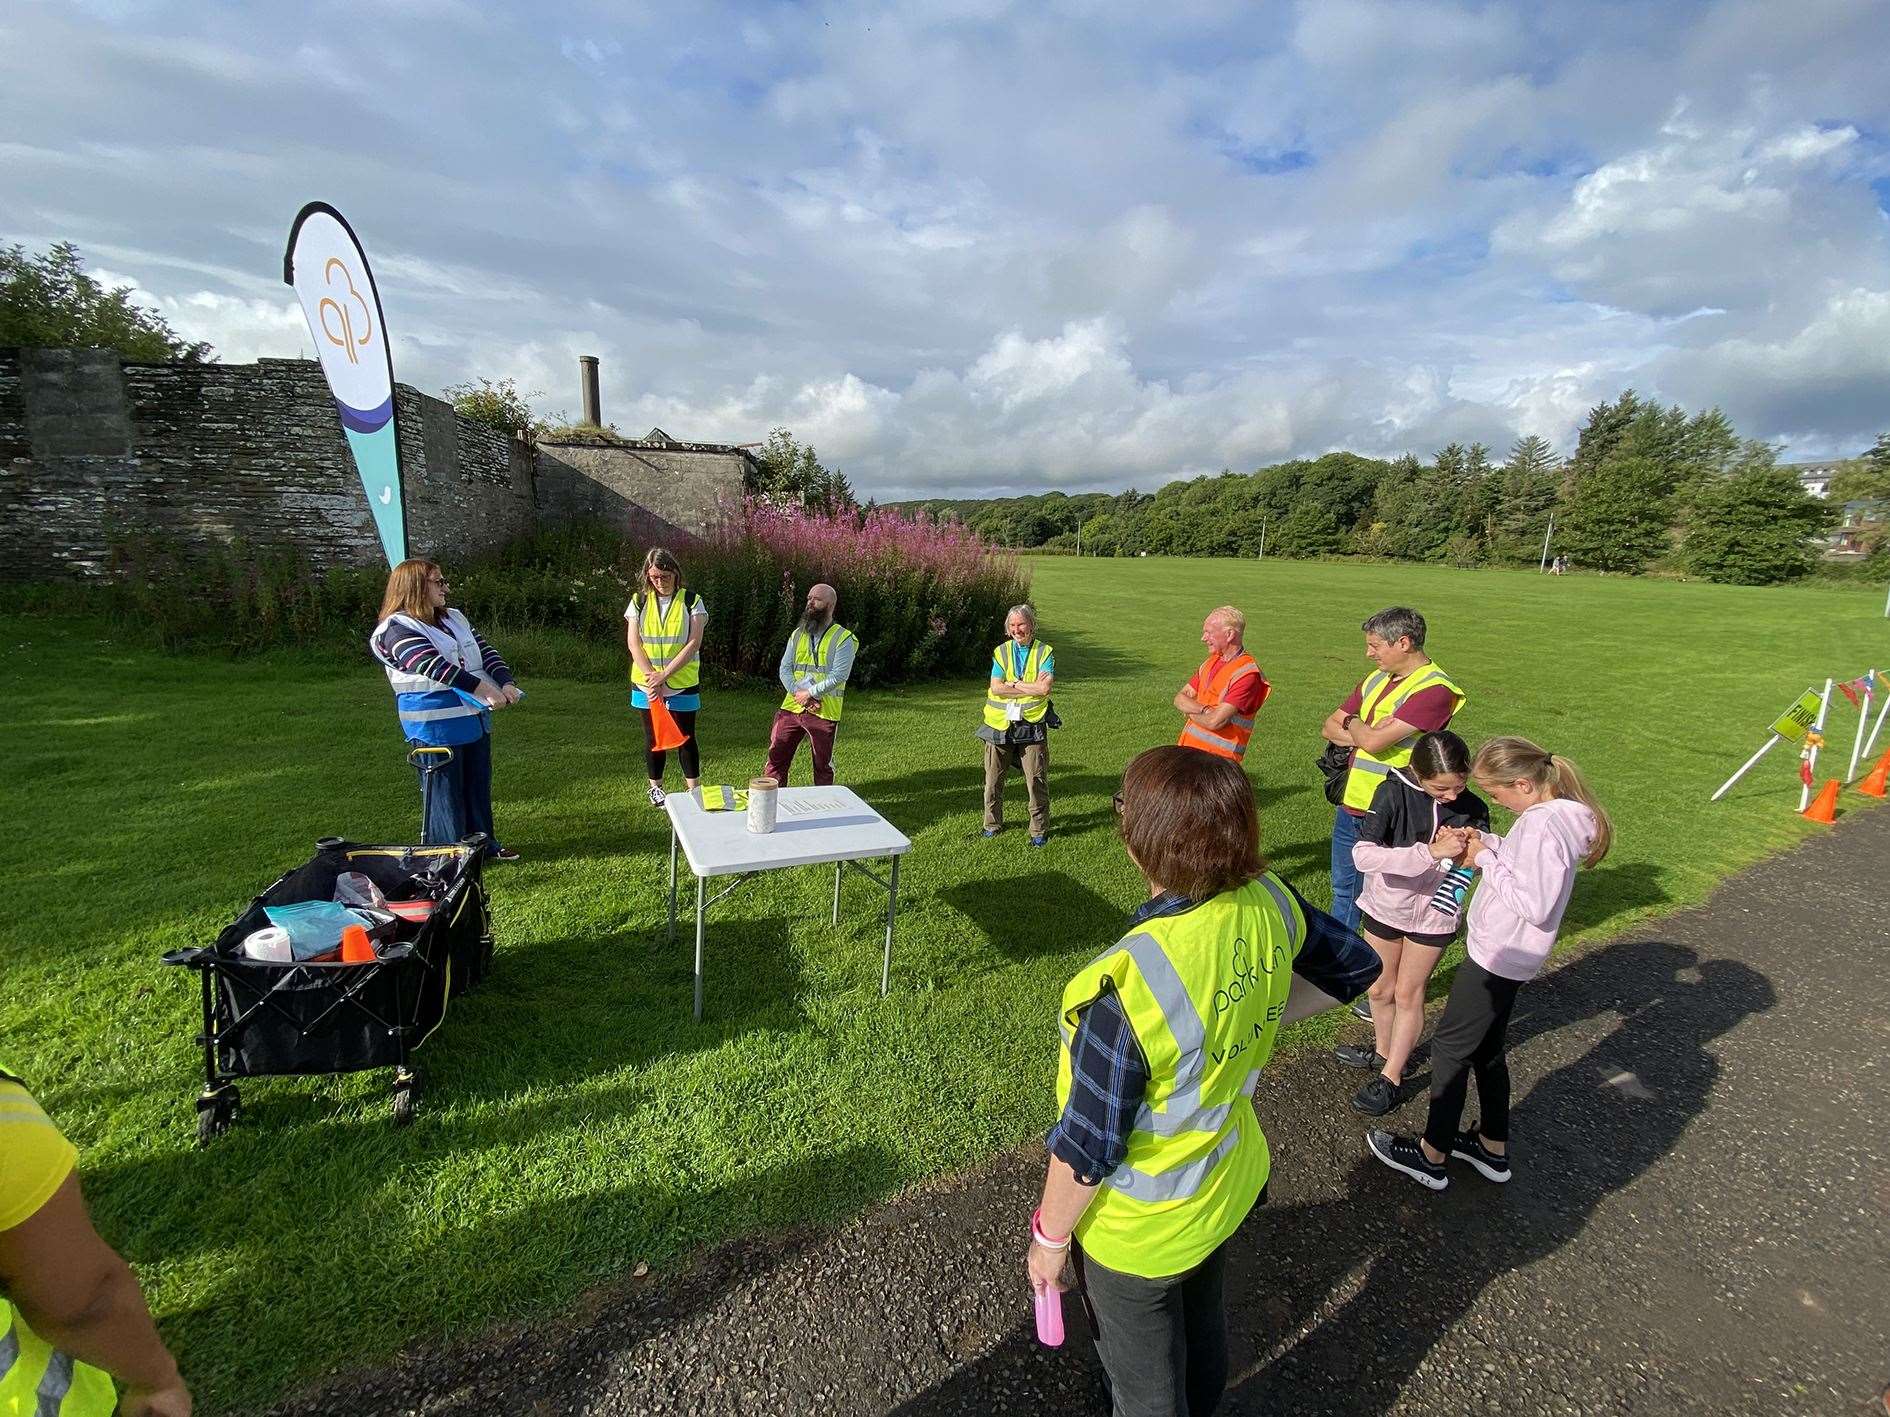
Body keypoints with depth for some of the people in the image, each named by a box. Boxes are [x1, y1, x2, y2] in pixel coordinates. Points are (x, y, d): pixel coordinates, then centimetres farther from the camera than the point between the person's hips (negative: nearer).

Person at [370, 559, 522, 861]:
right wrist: (483, 689, -32)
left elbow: (486, 652, 7)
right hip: (435, 726, -8)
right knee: (446, 792, 2)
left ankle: (483, 844, 29)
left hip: (474, 718, 8)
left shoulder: (455, 619, 13)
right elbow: (434, 666, -25)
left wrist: (506, 683, -12)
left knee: (478, 786, 16)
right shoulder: (398, 628, -12)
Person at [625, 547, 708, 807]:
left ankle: (694, 790, 11)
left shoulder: (692, 601, -4)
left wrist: (664, 674, -17)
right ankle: (655, 786, 26)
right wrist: (651, 676, -16)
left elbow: (694, 644, -12)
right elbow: (634, 643, -3)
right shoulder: (639, 601, 2)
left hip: (682, 684, -2)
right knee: (653, 737, 11)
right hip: (646, 684, 2)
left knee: (685, 737, 2)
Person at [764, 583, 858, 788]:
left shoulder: (843, 639, -5)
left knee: (823, 765, 7)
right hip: (791, 707, 5)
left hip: (824, 712, -4)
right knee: (776, 756, 6)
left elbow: (839, 676, -15)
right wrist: (798, 693, -12)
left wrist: (810, 693, -16)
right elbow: (784, 670, 5)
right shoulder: (797, 634, 12)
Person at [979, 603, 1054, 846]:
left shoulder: (1045, 652, 2)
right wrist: (1031, 687, -9)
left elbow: (1044, 688, -13)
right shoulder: (1001, 652, 7)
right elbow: (996, 688, -6)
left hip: (1032, 725, -2)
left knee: (1037, 780, 0)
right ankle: (992, 823, 27)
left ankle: (1039, 829, 13)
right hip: (1000, 725, 2)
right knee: (993, 779, 10)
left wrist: (1013, 684, -8)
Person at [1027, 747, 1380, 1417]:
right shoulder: (1270, 902, -21)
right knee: (1203, 1326, 35)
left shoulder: (1130, 985, -40)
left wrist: (1049, 1237, -7)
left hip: (1140, 1233, -6)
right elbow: (1359, 967, 0)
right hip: (1230, 1186, 6)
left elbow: (1086, 1147, -26)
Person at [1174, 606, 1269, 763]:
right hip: (1188, 747, 7)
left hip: (1216, 757, -7)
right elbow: (1179, 699, 8)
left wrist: (1190, 711, -2)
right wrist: (1203, 710, -12)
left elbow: (1215, 721, -21)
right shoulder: (1211, 661, 12)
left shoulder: (1247, 674, -15)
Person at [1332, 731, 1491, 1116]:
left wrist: (1467, 848, -27)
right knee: (1380, 989, 18)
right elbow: (1362, 855, -33)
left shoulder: (1472, 809, -15)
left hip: (1434, 914, 0)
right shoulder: (1393, 794, -22)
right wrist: (1431, 853, -39)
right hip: (1384, 907, 0)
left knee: (1408, 994, 11)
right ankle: (1383, 1051, 43)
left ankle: (1391, 1077, 26)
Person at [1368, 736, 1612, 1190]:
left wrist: (1487, 860, -19)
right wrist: (1490, 845, -2)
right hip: (1507, 956, 10)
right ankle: (1493, 1147, 40)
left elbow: (1536, 905, -28)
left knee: (1450, 1050, 5)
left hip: (1497, 959, -10)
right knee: (1485, 1049, 23)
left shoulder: (1543, 825, -27)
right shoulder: (1555, 814, 3)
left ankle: (1432, 1156, 19)